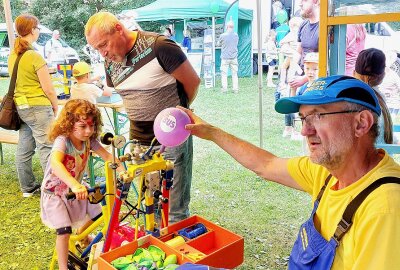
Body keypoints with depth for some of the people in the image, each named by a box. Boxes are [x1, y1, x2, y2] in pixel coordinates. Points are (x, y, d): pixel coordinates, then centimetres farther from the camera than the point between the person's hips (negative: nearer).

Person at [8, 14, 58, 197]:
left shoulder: (12, 56, 9)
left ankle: (27, 187, 25)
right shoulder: (34, 56, -15)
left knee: (24, 149, 13)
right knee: (46, 148, -4)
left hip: (20, 107, 8)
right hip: (38, 107, -8)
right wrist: (55, 106, 1)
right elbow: (48, 88, -13)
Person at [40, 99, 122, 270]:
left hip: (76, 188, 6)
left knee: (95, 214, 13)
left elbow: (107, 156, -11)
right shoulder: (62, 140, -31)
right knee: (64, 231, -15)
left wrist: (122, 170, -30)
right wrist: (75, 185, -63)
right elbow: (55, 163, -49)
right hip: (55, 192, -6)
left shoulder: (89, 140, -12)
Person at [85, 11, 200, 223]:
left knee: (175, 209, 4)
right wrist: (141, 116, 10)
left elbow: (192, 81, -8)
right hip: (138, 140, 6)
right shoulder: (110, 62, 4)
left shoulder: (158, 47, -17)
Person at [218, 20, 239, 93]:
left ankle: (224, 89, 4)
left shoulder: (223, 36, -11)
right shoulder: (236, 35, 1)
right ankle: (235, 89, 9)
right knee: (234, 74, 8)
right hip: (234, 57, 3)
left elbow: (219, 43, 4)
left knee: (224, 73, 4)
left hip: (225, 58, -3)